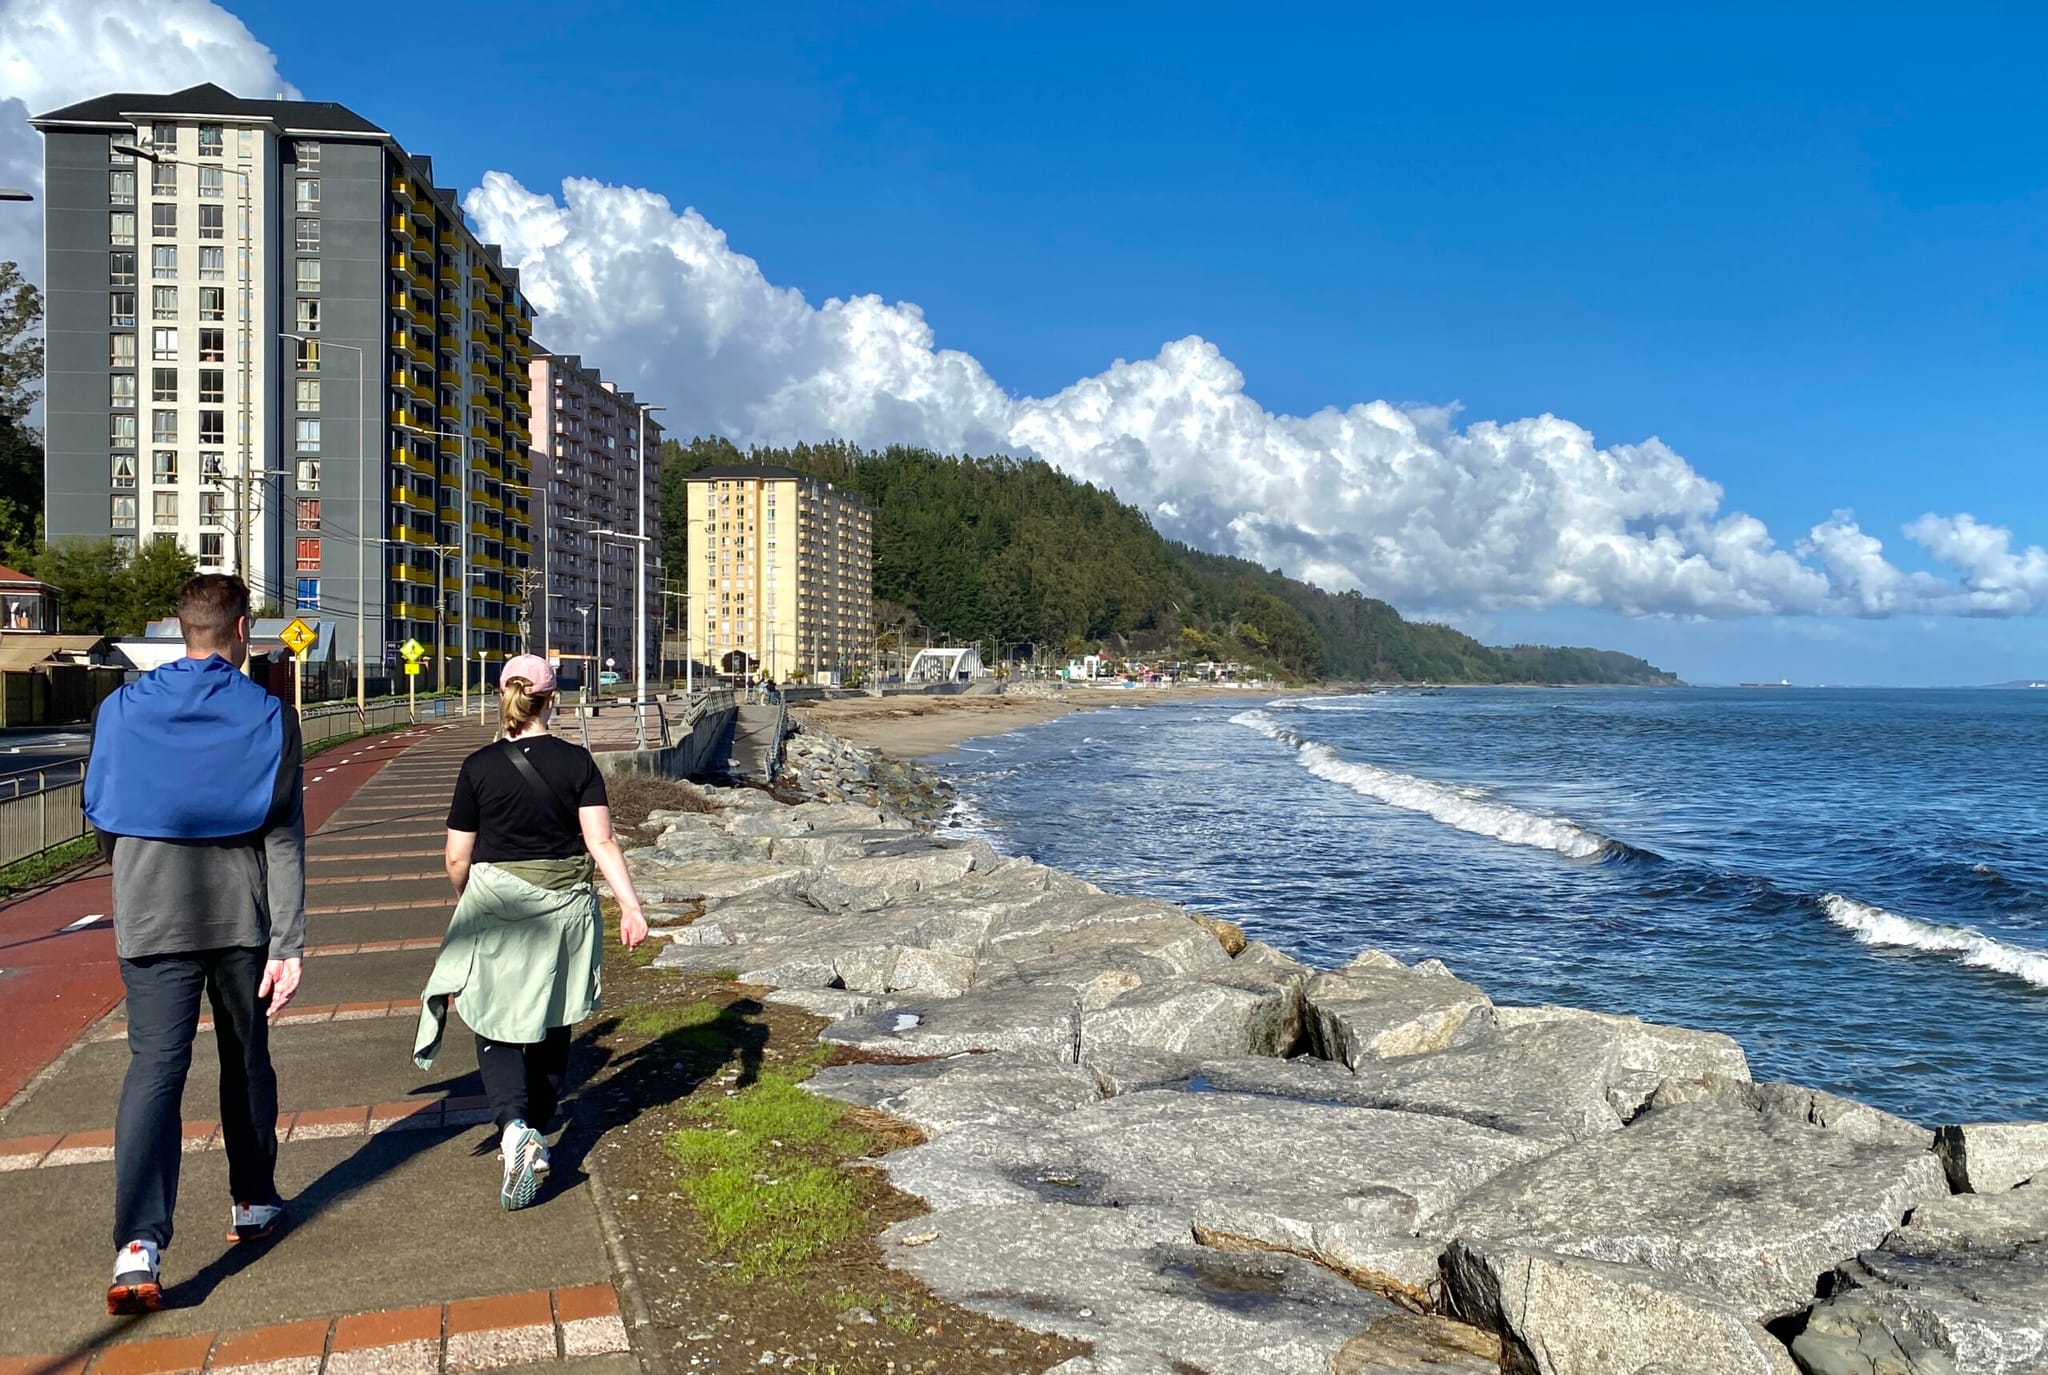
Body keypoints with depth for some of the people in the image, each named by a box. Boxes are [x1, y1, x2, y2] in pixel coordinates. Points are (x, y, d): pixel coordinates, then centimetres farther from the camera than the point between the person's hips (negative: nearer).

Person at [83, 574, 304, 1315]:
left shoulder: (122, 710, 1)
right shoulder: (267, 716, -5)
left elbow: (101, 818, 11)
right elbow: (284, 840, -9)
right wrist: (288, 945, -8)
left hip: (152, 921, 0)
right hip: (243, 921, 0)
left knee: (154, 1068, -3)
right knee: (246, 1061, 16)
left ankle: (139, 1244, -16)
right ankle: (253, 1204, 30)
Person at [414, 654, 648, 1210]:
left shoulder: (480, 766, -6)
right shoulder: (577, 761, -4)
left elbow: (457, 857, -2)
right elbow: (601, 840, -13)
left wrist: (463, 901, 17)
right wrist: (630, 905, -13)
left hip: (496, 908, -2)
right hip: (564, 908, 2)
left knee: (497, 1026, 4)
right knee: (551, 1019, 19)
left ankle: (514, 1127, -19)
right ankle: (539, 1119, 33)